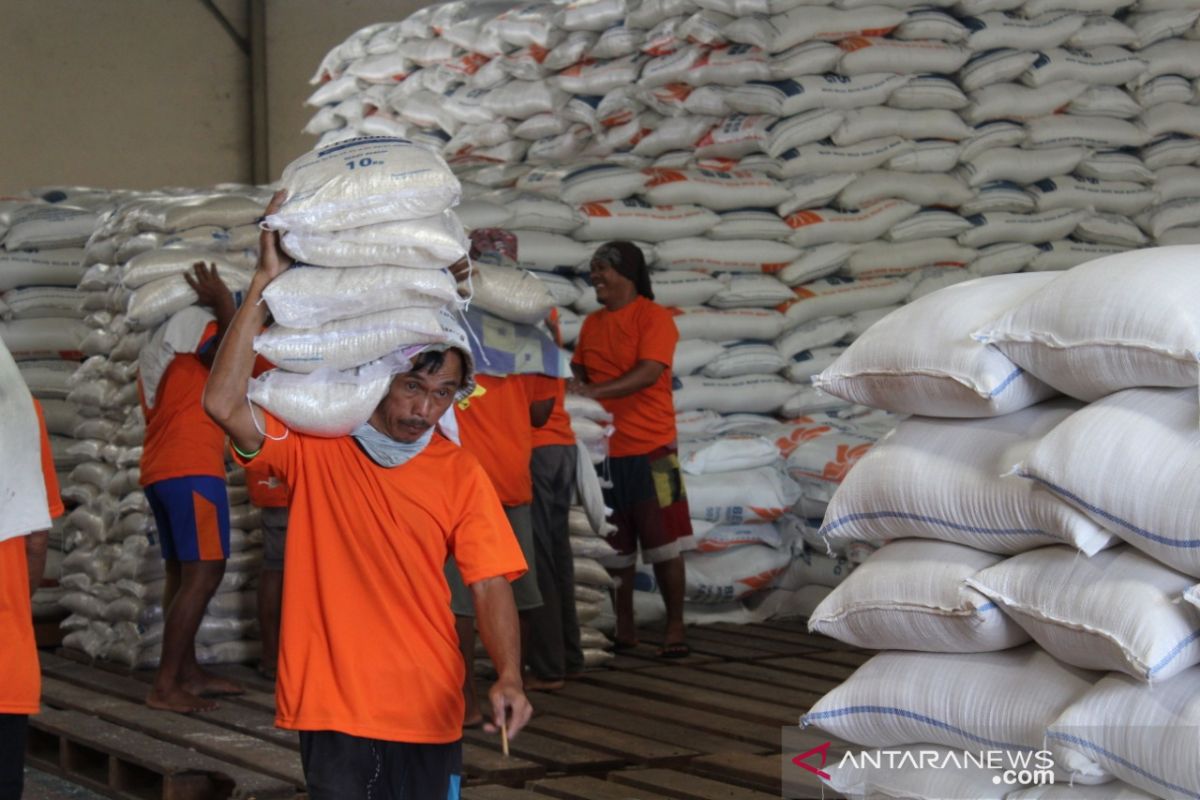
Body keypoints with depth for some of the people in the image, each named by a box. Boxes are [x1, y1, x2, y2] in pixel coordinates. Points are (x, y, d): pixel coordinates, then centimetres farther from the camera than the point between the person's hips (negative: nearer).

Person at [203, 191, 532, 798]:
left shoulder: (460, 474, 1)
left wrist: (508, 677, -20)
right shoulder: (313, 445, -3)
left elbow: (490, 586, -3)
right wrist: (266, 283, -18)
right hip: (330, 701, -2)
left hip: (428, 705, 2)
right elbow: (223, 402, -18)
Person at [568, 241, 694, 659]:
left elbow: (650, 372, -17)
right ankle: (623, 627, 15)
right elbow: (579, 372, 15)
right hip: (604, 448, 6)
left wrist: (594, 391, -25)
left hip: (650, 447, -6)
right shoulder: (592, 324, 14)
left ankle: (675, 628, 2)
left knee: (663, 541, -3)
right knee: (614, 544, 8)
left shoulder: (653, 316, -6)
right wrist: (573, 384, -10)